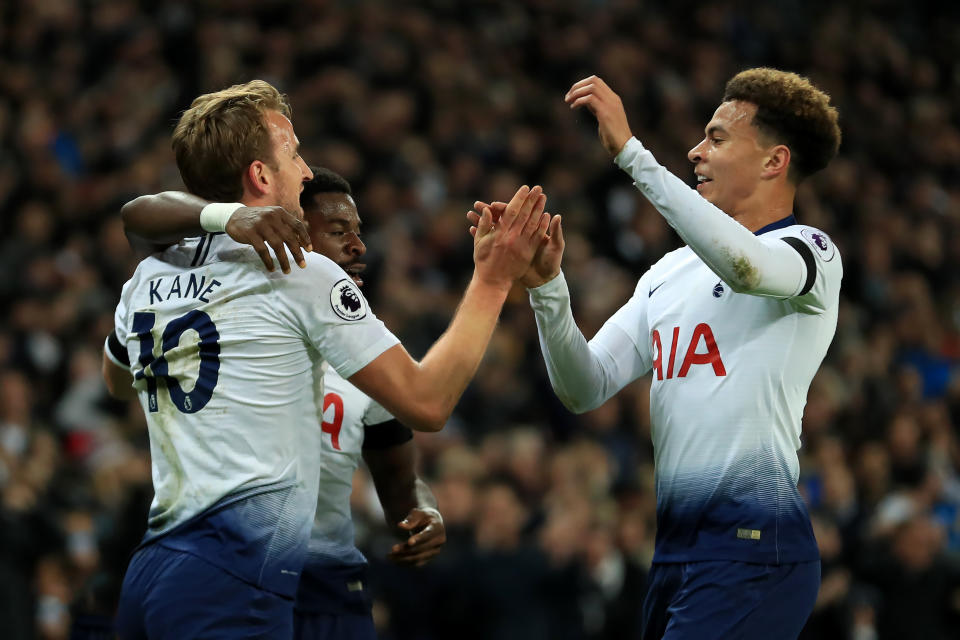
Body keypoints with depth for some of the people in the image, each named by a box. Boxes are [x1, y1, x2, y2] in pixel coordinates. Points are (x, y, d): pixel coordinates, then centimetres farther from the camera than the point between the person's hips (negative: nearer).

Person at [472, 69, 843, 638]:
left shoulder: (811, 250, -2)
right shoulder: (671, 272, 19)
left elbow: (745, 266, -28)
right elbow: (587, 389, 12)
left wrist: (630, 151, -26)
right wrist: (546, 283, -5)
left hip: (752, 546, -7)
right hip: (673, 544, 7)